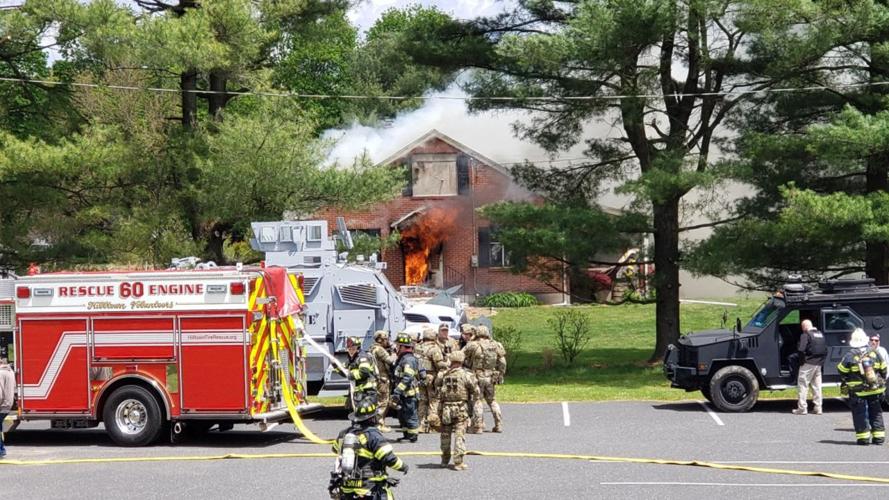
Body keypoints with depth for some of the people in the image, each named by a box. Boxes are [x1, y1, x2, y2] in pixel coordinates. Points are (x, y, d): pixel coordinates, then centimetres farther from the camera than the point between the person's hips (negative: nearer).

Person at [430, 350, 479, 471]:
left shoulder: (442, 375, -1)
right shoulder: (466, 375, -10)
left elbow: (437, 390, 4)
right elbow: (476, 391, -5)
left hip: (445, 408, 3)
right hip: (461, 408, -3)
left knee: (445, 434, 16)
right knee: (460, 435, 0)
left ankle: (445, 460, 28)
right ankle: (458, 462, -4)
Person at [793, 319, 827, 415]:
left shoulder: (805, 335, -11)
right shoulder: (821, 334, 13)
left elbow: (801, 349, -22)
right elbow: (825, 349, 13)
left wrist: (802, 360, -10)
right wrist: (821, 360, 14)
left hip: (808, 364, -7)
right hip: (819, 364, 7)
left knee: (803, 385, -1)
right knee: (817, 386, 12)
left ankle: (802, 408, -3)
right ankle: (818, 408, 13)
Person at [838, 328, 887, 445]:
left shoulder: (850, 356, -12)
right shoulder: (874, 353, -1)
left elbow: (841, 371, -3)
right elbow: (883, 369, 8)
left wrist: (845, 382, 15)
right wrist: (882, 381, 24)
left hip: (858, 392, -4)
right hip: (875, 391, 4)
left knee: (860, 414, 4)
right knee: (876, 413, 15)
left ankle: (863, 437, 1)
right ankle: (879, 437, 15)